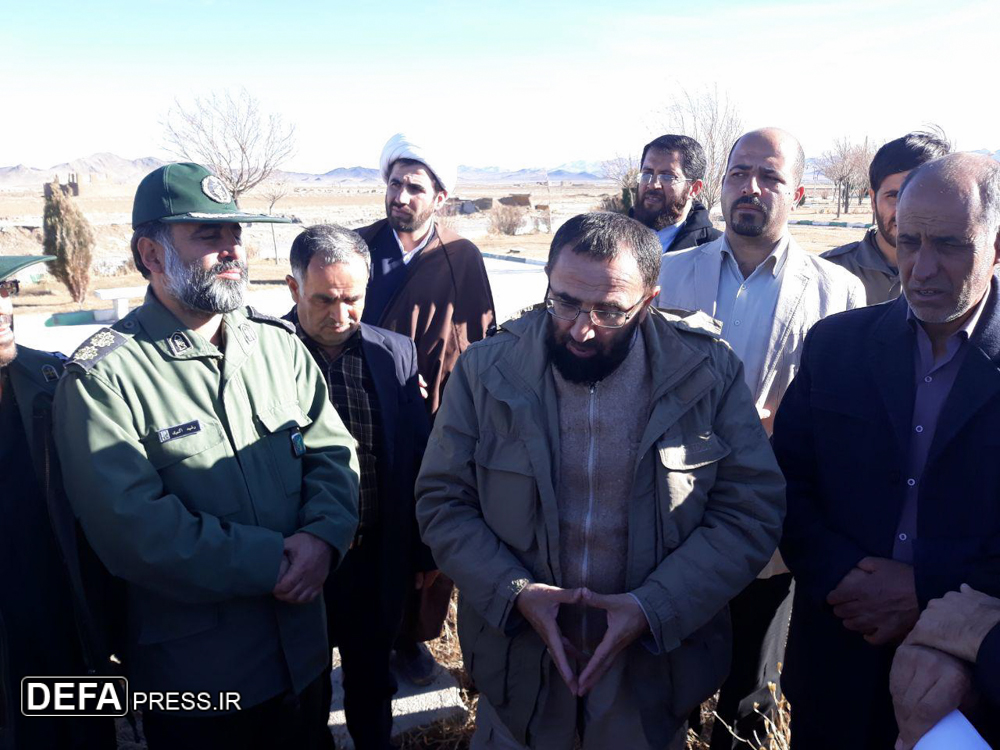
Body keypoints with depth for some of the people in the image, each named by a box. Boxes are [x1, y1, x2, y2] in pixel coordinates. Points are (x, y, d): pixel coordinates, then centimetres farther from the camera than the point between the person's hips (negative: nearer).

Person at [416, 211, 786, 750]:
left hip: (656, 661, 0)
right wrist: (515, 593, -19)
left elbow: (752, 508, -11)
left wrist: (653, 607, -20)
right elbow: (442, 501, -6)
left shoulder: (707, 372, -12)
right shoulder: (486, 370, -11)